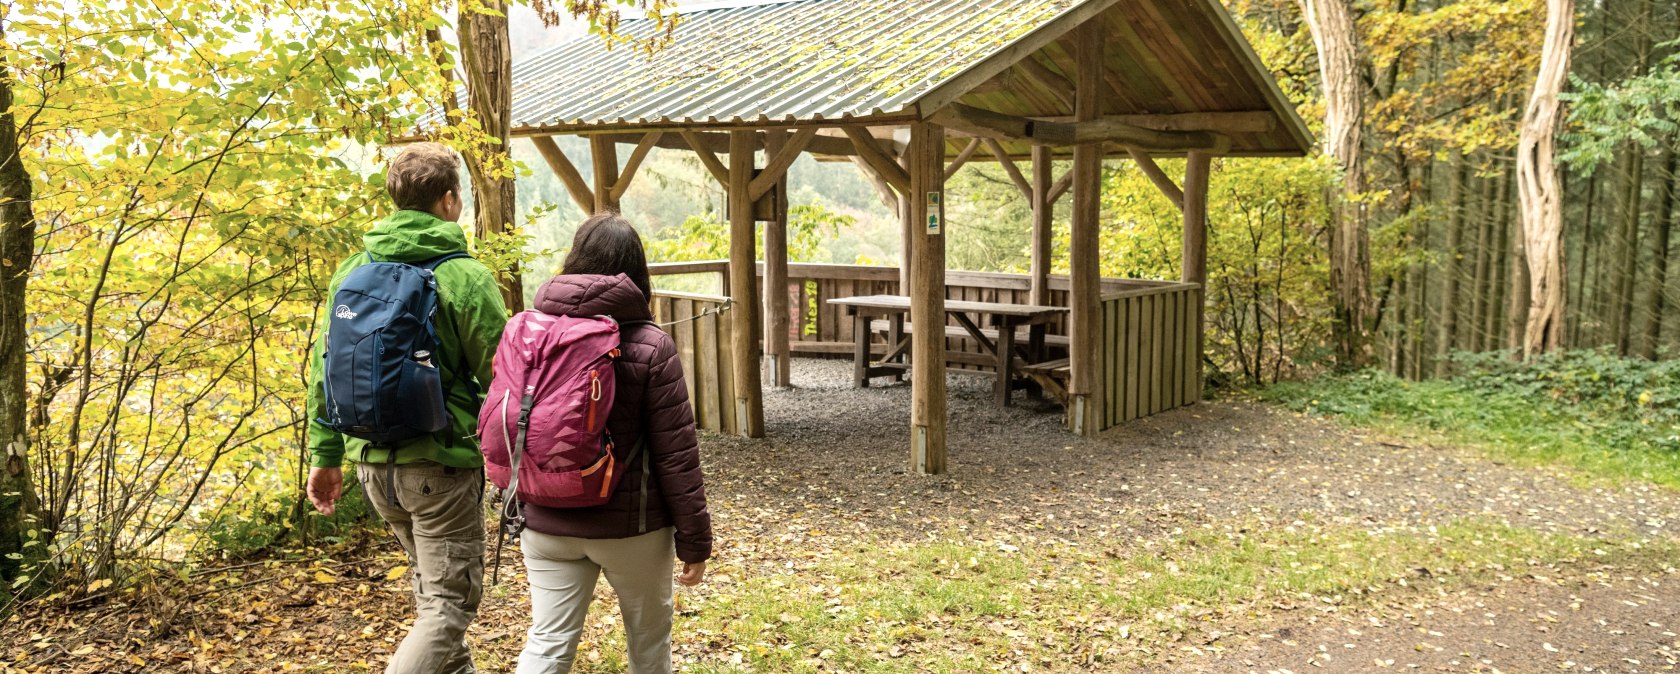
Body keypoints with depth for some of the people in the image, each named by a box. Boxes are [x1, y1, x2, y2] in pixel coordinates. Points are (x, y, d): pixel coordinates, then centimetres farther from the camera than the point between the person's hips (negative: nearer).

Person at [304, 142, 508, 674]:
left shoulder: (352, 271, 4)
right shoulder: (465, 277, -14)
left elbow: (324, 370, 7)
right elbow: (500, 377, -12)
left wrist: (325, 455, 15)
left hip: (373, 463, 7)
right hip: (441, 464, -7)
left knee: (431, 583, 25)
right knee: (450, 601, 3)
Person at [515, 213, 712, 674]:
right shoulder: (650, 346, -13)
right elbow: (676, 454, -13)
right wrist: (694, 540, -4)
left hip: (547, 524, 3)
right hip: (630, 525, -3)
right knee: (649, 636, 17)